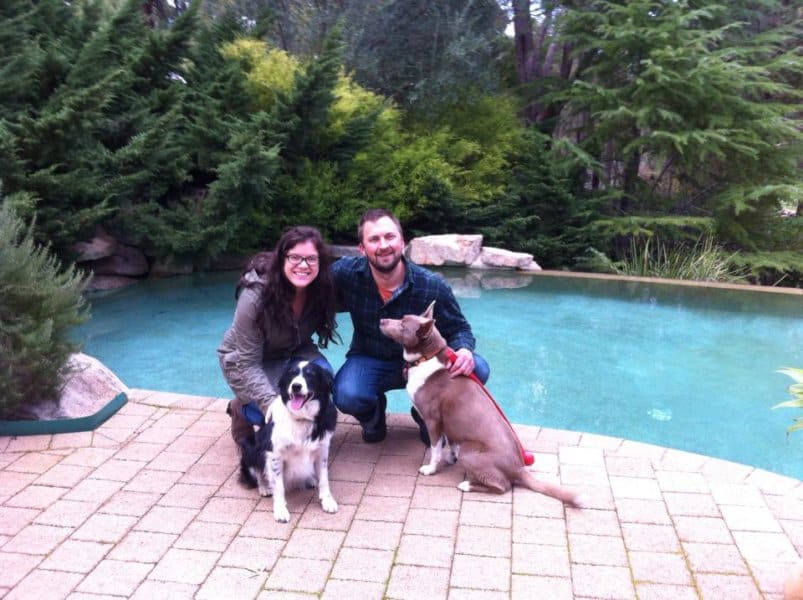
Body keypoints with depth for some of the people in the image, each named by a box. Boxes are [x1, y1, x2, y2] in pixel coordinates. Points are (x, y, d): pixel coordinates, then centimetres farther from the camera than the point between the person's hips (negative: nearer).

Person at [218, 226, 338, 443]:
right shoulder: (255, 294, -32)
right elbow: (248, 364, -29)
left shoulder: (322, 289, -22)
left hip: (291, 353, 4)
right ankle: (240, 409, 8)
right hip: (244, 360, -3)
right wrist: (274, 405, -39)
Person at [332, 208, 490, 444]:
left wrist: (464, 349, -30)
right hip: (369, 361, -1)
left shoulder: (433, 286, -20)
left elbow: (458, 328, -9)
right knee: (347, 395, -34)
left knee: (477, 369, -22)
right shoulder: (346, 272, -18)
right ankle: (373, 416, 8)